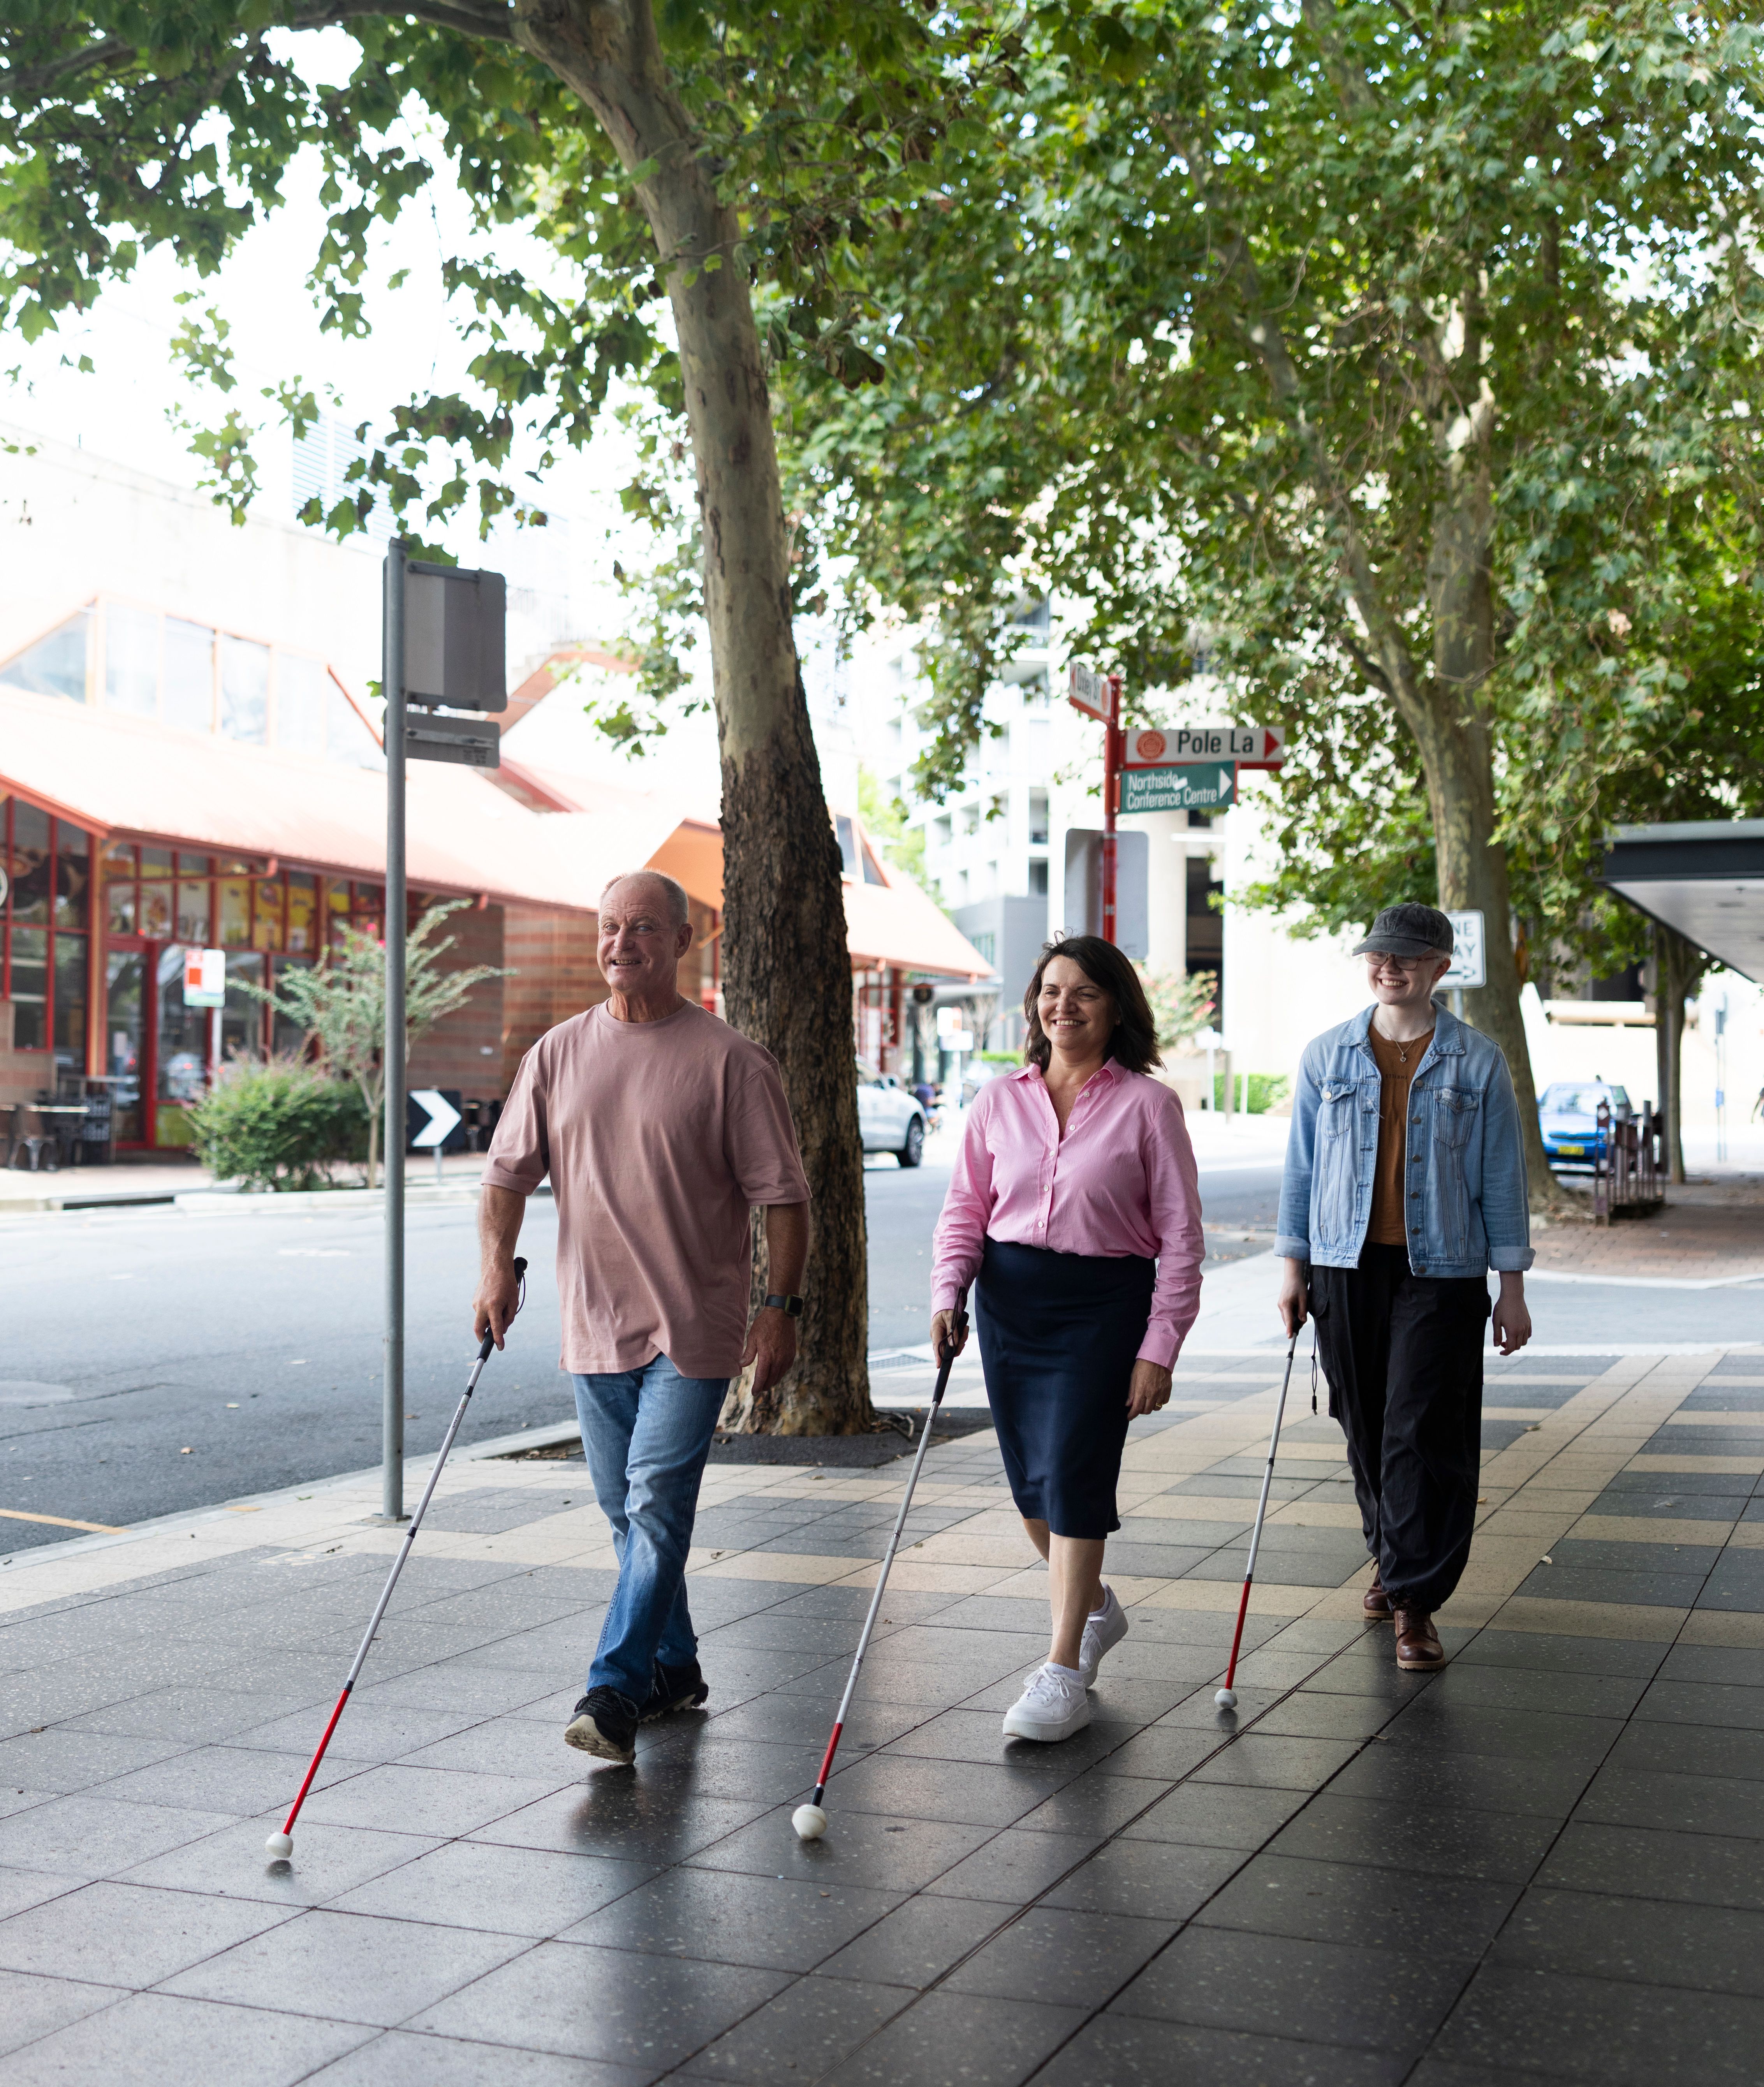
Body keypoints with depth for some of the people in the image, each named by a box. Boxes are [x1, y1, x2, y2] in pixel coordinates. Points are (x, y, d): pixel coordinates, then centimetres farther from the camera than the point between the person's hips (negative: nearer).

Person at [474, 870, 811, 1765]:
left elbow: (782, 1194, -5)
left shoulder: (730, 1060, -6)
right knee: (625, 1510, 14)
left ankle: (615, 1692, -8)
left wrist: (781, 1304, -9)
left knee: (657, 1506, -11)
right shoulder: (557, 1054, 7)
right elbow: (509, 1171, 10)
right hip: (594, 1322, 5)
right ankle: (673, 1668, 29)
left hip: (693, 1328, -5)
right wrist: (498, 1267, -4)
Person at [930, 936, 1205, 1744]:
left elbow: (1179, 1237, -4)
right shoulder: (999, 1101, 5)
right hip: (1009, 1296, 4)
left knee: (1072, 1471, -11)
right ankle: (1093, 1608, 37)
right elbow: (965, 1207, 10)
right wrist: (949, 1291, -7)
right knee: (1031, 1479, 11)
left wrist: (1159, 1347, -10)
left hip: (1104, 1303, -4)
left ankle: (1063, 1672, -2)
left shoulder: (1147, 1106, -4)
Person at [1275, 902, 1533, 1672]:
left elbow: (1502, 1175, 4)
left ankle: (1415, 1601, -1)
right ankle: (1392, 1558, 33)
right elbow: (1302, 1166, 11)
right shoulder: (1326, 1057, 6)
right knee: (1366, 1427, 11)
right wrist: (1293, 1265, 7)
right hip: (1347, 1267, 3)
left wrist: (1512, 1285, 2)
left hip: (1442, 1271, -2)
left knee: (1424, 1434, -7)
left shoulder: (1478, 1062, 1)